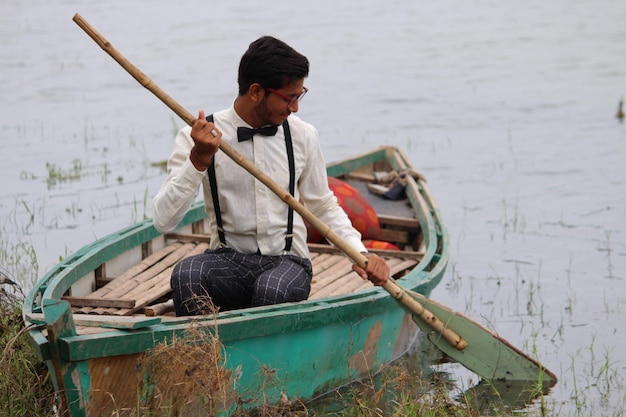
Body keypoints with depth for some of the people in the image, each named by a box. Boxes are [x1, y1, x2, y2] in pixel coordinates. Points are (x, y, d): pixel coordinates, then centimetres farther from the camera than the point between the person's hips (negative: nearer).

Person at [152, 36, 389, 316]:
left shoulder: (302, 136, 4)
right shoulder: (196, 138, -5)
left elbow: (324, 207, 17)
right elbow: (163, 221, -13)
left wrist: (360, 254, 1)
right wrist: (198, 159, -23)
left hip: (287, 261, 1)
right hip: (228, 260, -1)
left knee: (273, 290, -36)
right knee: (186, 274, -35)